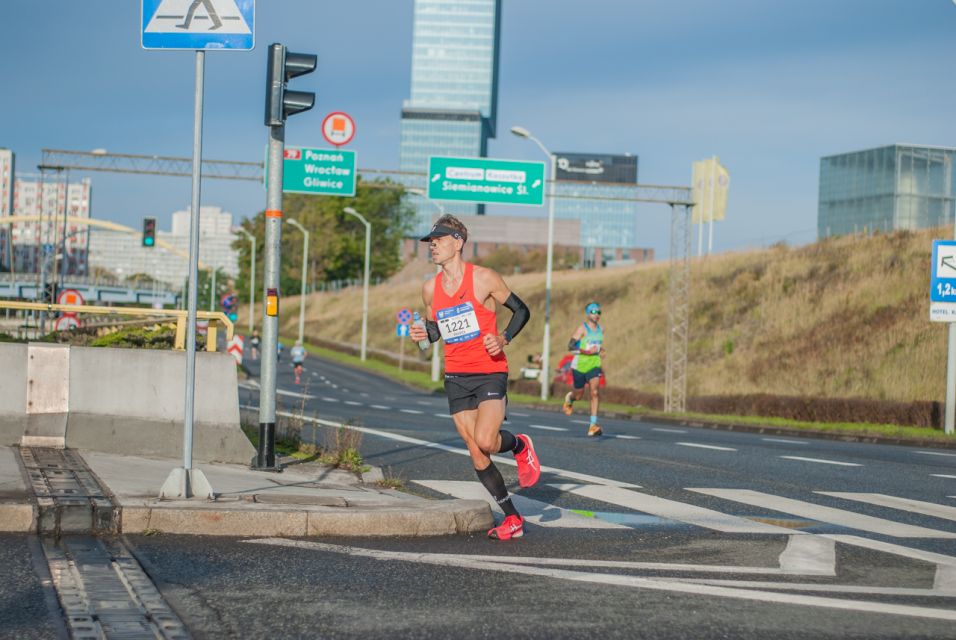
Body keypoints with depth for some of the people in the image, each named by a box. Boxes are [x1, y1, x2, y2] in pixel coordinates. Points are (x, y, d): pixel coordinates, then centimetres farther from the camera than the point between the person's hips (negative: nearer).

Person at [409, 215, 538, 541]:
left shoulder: (484, 278, -7)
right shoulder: (430, 288, 5)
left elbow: (521, 310, 2)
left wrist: (504, 339, -15)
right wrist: (424, 334, -4)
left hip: (490, 373, -5)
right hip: (456, 377, 5)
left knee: (485, 441, -23)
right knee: (477, 455, 3)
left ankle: (520, 446, 12)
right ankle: (512, 518, 16)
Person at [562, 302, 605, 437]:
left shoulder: (600, 329, 7)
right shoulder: (582, 329, -12)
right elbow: (570, 346, -18)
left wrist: (601, 350, 9)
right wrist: (586, 351, -27)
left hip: (594, 365, 3)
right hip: (579, 365, -3)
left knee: (594, 392, -15)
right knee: (579, 395, 11)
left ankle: (593, 425, -19)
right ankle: (569, 398, 50)